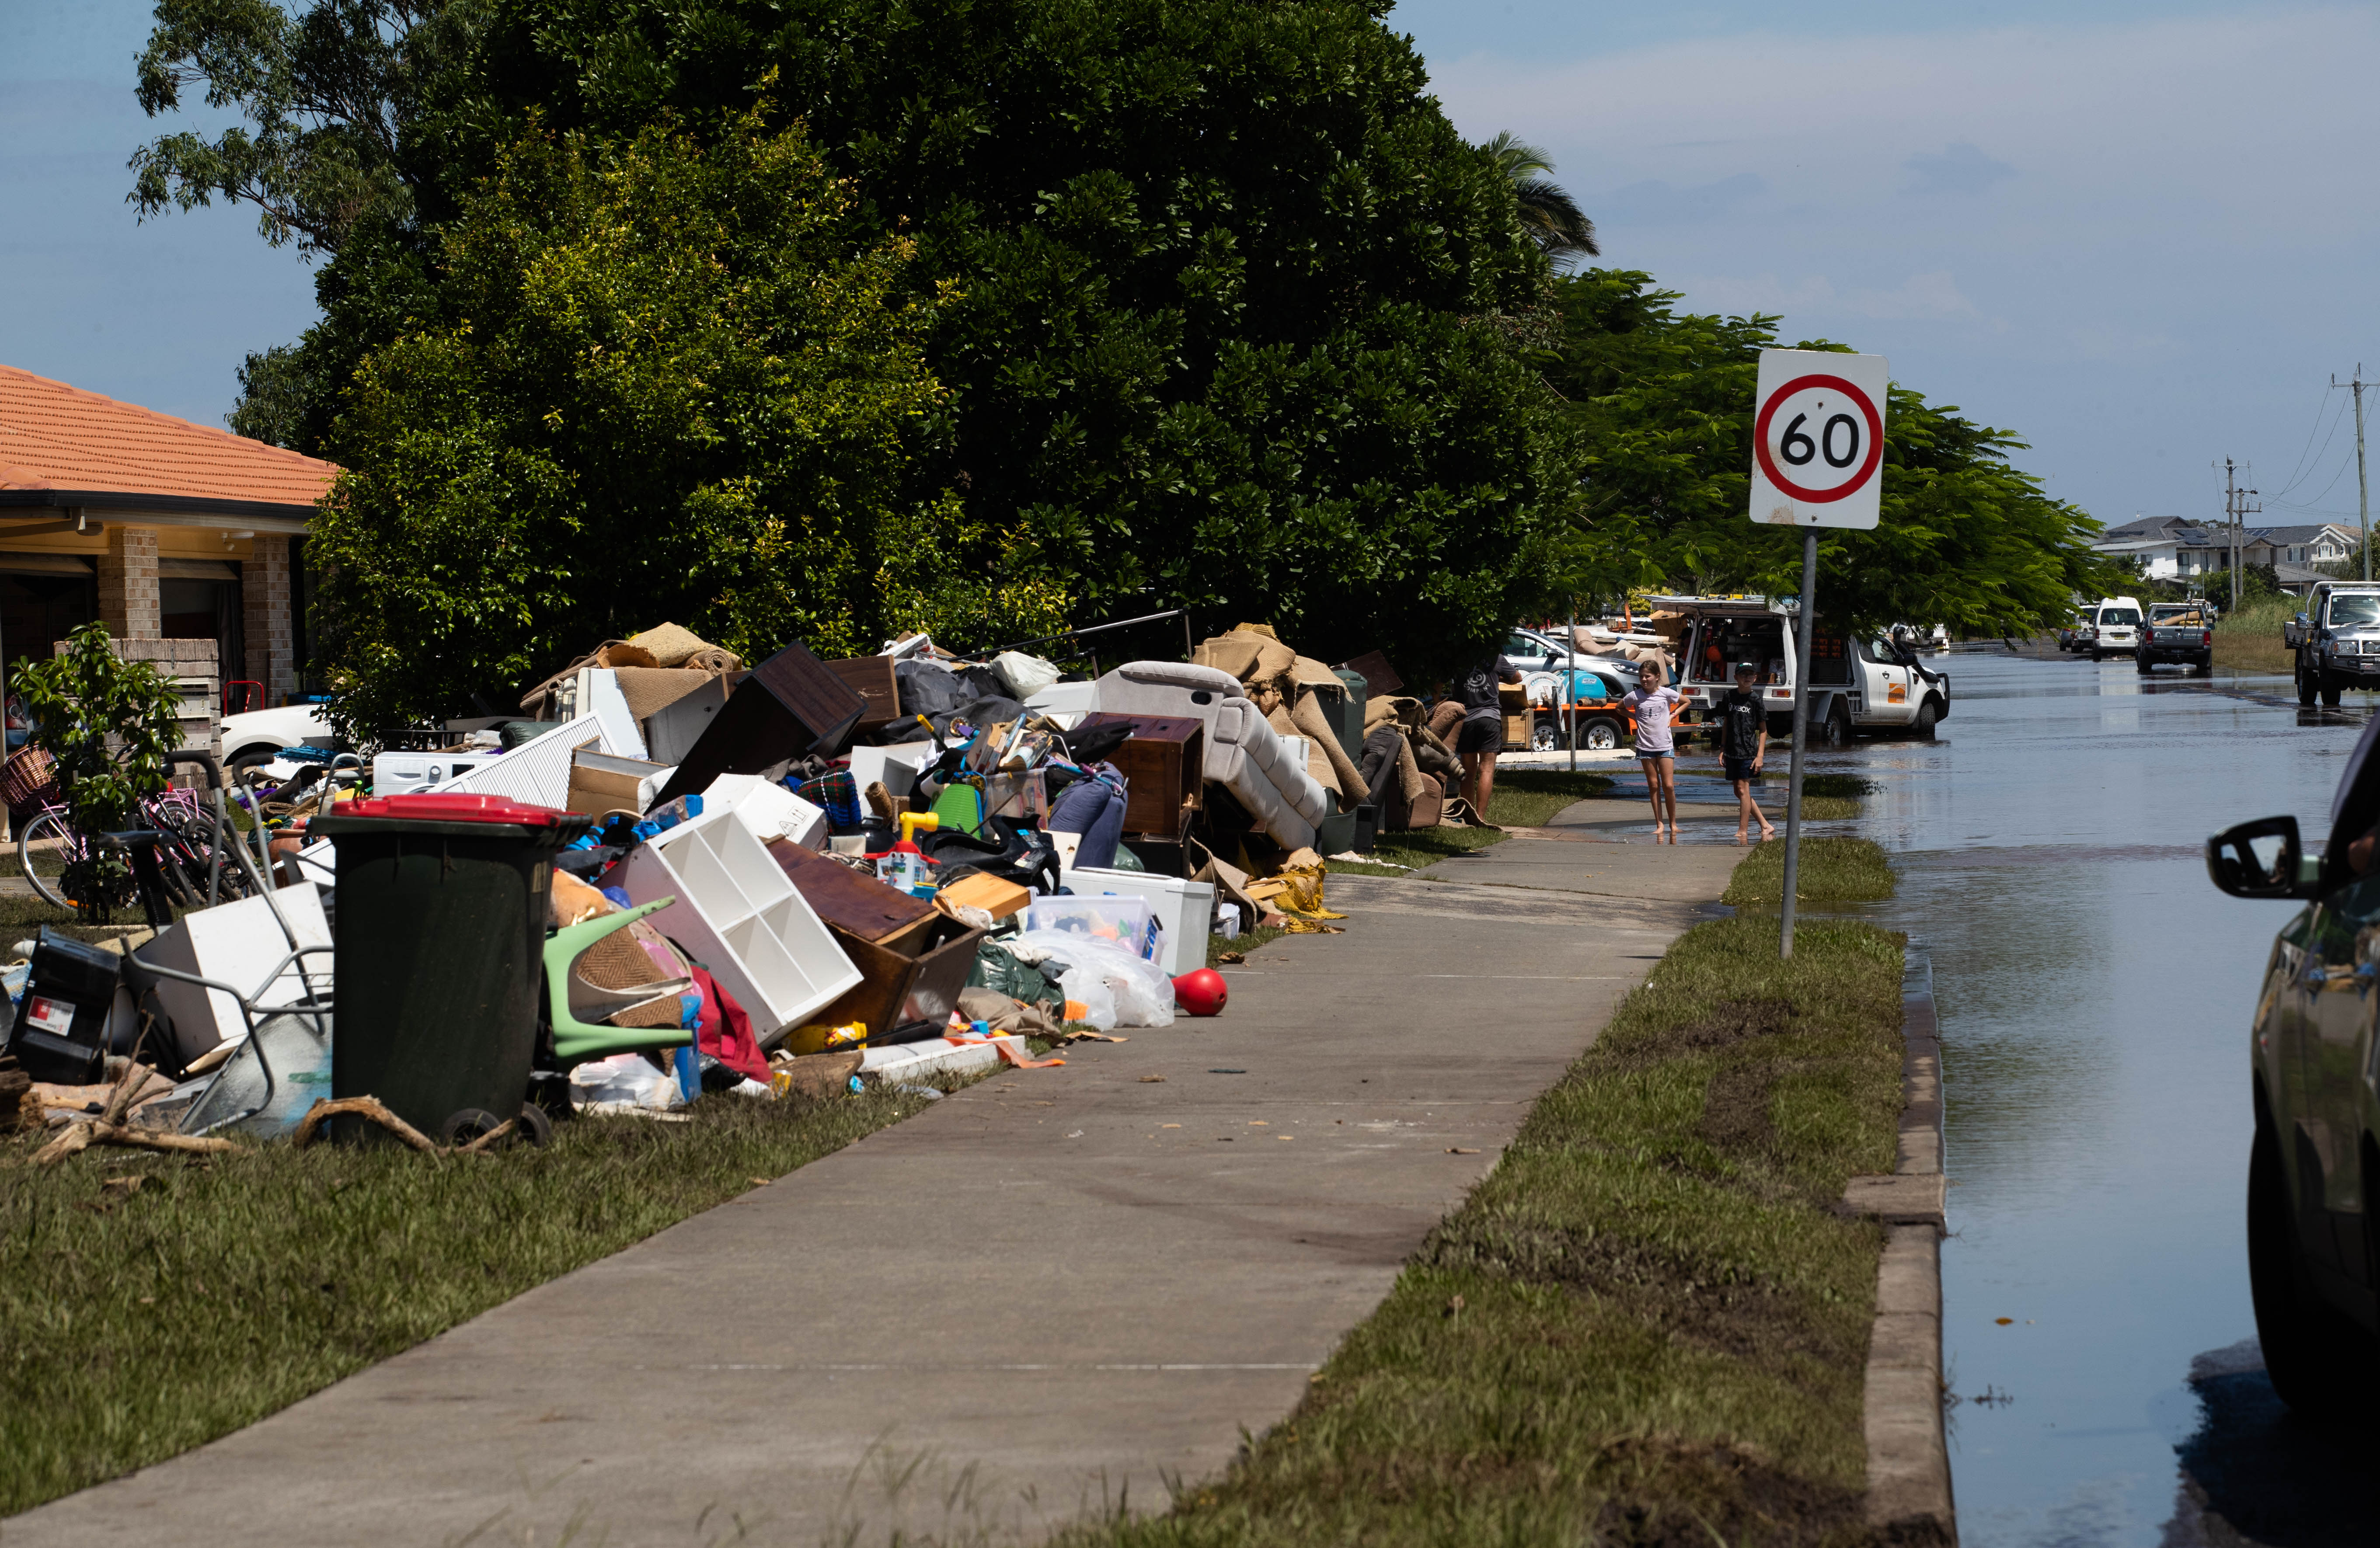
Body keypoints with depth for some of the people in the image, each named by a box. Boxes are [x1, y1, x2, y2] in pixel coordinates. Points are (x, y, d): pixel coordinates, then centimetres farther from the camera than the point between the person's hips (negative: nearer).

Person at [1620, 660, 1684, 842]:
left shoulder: (1666, 693, -4)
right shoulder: (1635, 696, -3)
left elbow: (1686, 702, 13)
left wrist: (1673, 714, 1)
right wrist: (1634, 717, 1)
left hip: (1665, 745, -1)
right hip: (1645, 746, 1)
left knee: (1669, 786, -4)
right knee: (1654, 786, 4)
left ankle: (1673, 824, 9)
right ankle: (1660, 824, 9)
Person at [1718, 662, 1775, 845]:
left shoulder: (1756, 699, -5)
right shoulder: (1730, 696, 7)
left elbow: (1763, 730, -3)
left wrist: (1760, 756, -9)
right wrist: (1722, 750, 11)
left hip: (1748, 752, -5)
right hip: (1731, 752, 5)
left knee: (1743, 790, -7)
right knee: (1739, 792, 8)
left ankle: (1743, 832, -2)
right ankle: (1766, 826, 18)